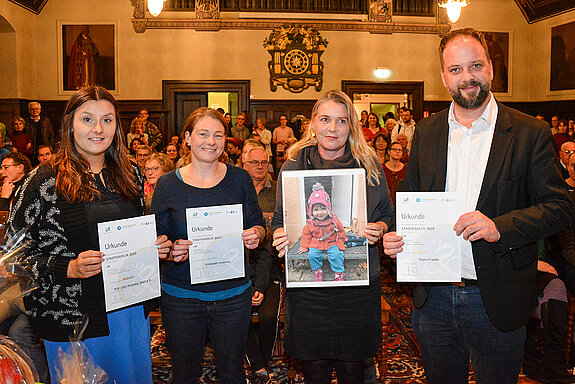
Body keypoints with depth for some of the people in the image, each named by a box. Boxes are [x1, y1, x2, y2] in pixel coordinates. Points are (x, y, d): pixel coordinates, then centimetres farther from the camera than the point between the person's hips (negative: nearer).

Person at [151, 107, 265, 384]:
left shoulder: (240, 179, 1)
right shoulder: (168, 185, -3)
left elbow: (258, 225, 6)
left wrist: (255, 234, -16)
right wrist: (172, 250, -21)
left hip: (233, 294, 1)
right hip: (181, 296, 0)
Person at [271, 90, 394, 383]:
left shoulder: (370, 166, 2)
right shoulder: (293, 166, 1)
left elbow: (387, 214, 10)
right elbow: (279, 220, 8)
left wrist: (378, 229, -11)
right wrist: (280, 237, -13)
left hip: (359, 284, 1)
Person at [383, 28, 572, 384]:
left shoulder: (530, 133, -6)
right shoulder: (426, 131, 4)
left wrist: (500, 226, -23)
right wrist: (396, 236, -10)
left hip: (497, 301, -2)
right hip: (434, 297, 3)